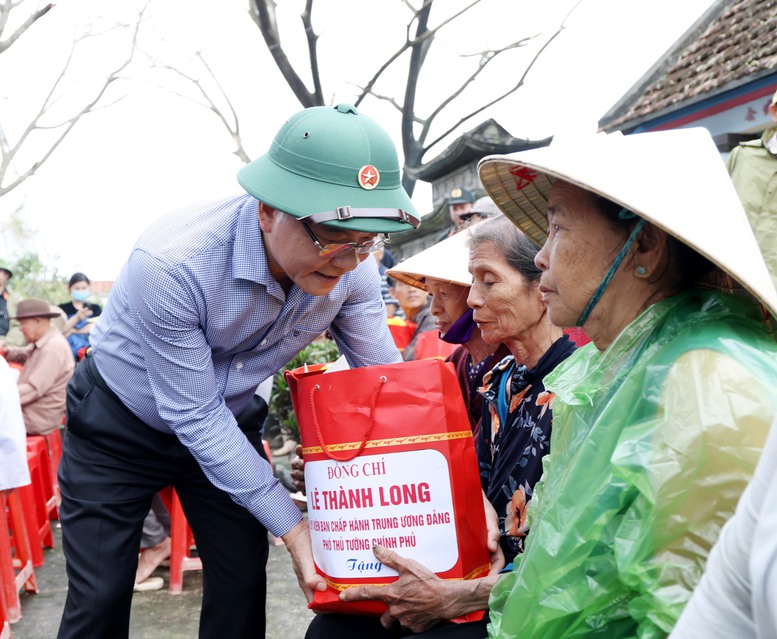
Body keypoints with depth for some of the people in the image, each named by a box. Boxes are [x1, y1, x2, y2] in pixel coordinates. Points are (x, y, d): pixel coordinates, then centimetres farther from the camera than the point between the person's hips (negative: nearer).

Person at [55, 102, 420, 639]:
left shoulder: (352, 267, -22)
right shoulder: (171, 263, -37)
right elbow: (194, 417, -29)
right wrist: (290, 523, -29)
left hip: (229, 419, 4)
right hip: (120, 425, -4)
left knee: (243, 583, 4)